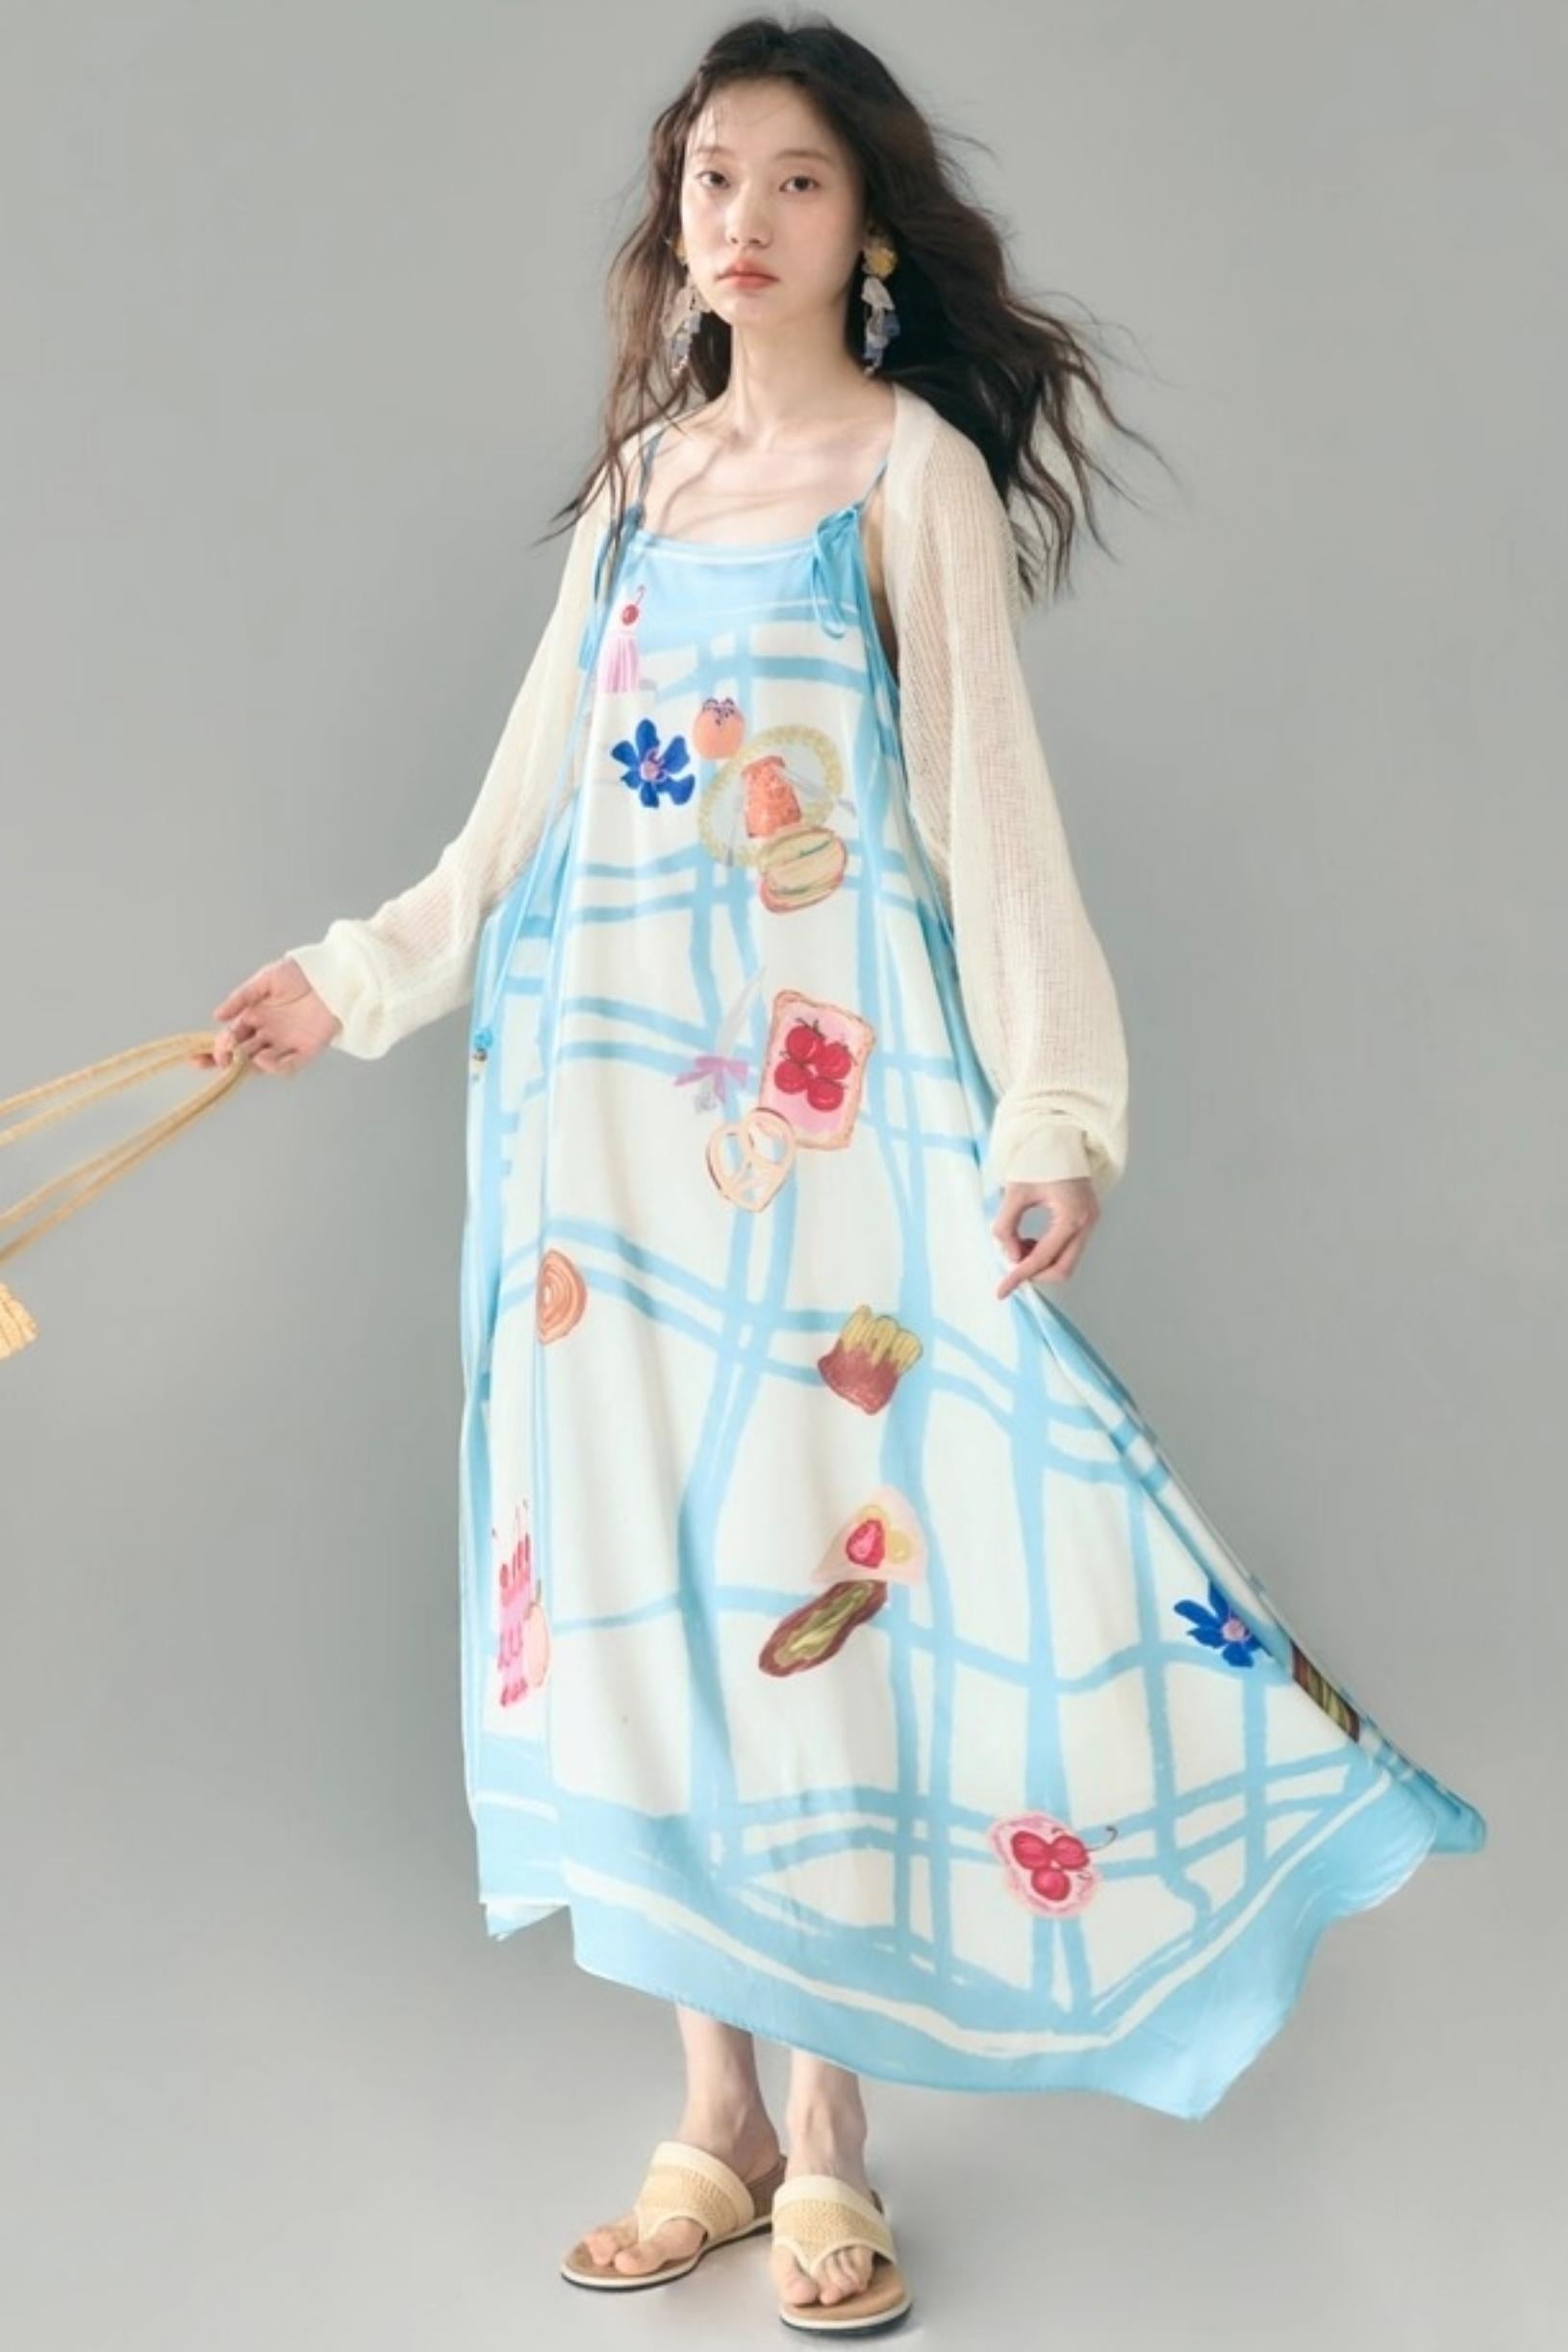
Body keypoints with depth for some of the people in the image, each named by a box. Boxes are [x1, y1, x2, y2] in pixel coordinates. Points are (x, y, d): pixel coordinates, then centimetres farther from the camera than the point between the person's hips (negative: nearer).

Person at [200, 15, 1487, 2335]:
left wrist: (1050, 1108, -17)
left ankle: (830, 2135, 6)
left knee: (824, 1562, -6)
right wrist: (358, 981, 21)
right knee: (647, 1565, 5)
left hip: (828, 1086, -5)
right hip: (613, 1080, 5)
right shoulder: (643, 475, 16)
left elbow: (986, 792, -8)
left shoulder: (913, 464, 0)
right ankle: (716, 2114, 15)